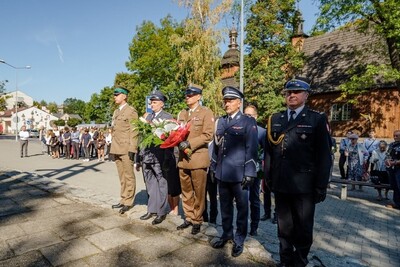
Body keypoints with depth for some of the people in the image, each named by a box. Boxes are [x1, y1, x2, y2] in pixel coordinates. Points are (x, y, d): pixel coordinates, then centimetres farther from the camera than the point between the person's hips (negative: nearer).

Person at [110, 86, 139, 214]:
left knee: (129, 176, 1)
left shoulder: (131, 111, -5)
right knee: (122, 177, 13)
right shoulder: (116, 112, 19)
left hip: (126, 149, -8)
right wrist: (113, 149, 17)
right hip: (117, 149, 8)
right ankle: (123, 200, 22)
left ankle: (128, 202, 10)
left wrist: (132, 149, -17)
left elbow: (133, 132, -12)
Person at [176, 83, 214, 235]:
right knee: (186, 191, 14)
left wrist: (189, 143, -18)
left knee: (198, 193, 6)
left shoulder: (206, 113, -3)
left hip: (198, 158, -5)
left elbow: (208, 135, -12)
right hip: (183, 158, 6)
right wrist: (180, 143, -5)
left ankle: (197, 221, 21)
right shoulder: (182, 114, 16)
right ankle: (188, 218, 29)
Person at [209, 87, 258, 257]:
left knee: (241, 207, 11)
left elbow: (252, 149, -10)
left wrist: (249, 173, -14)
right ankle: (226, 234, 36)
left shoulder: (248, 122, -6)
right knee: (225, 206, 17)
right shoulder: (220, 122, 10)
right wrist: (213, 168, 13)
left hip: (239, 174, -5)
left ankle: (239, 239, 27)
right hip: (222, 173, 5)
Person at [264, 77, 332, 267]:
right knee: (284, 227, 16)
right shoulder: (274, 119, 9)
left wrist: (321, 186, -8)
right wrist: (267, 177, 4)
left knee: (303, 228, 13)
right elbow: (268, 151, 8)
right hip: (280, 184, 3)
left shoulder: (317, 119, -1)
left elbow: (324, 155, -5)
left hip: (304, 185, -3)